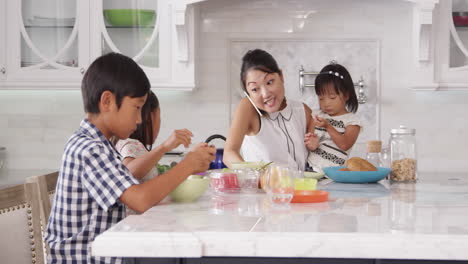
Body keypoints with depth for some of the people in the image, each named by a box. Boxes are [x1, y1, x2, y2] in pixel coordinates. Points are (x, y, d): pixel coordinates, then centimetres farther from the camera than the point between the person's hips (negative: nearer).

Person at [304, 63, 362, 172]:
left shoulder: (352, 120, 3)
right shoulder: (317, 115, 15)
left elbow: (345, 145, -10)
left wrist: (328, 126, -16)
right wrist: (311, 145, -5)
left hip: (331, 173, -3)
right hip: (309, 169, 3)